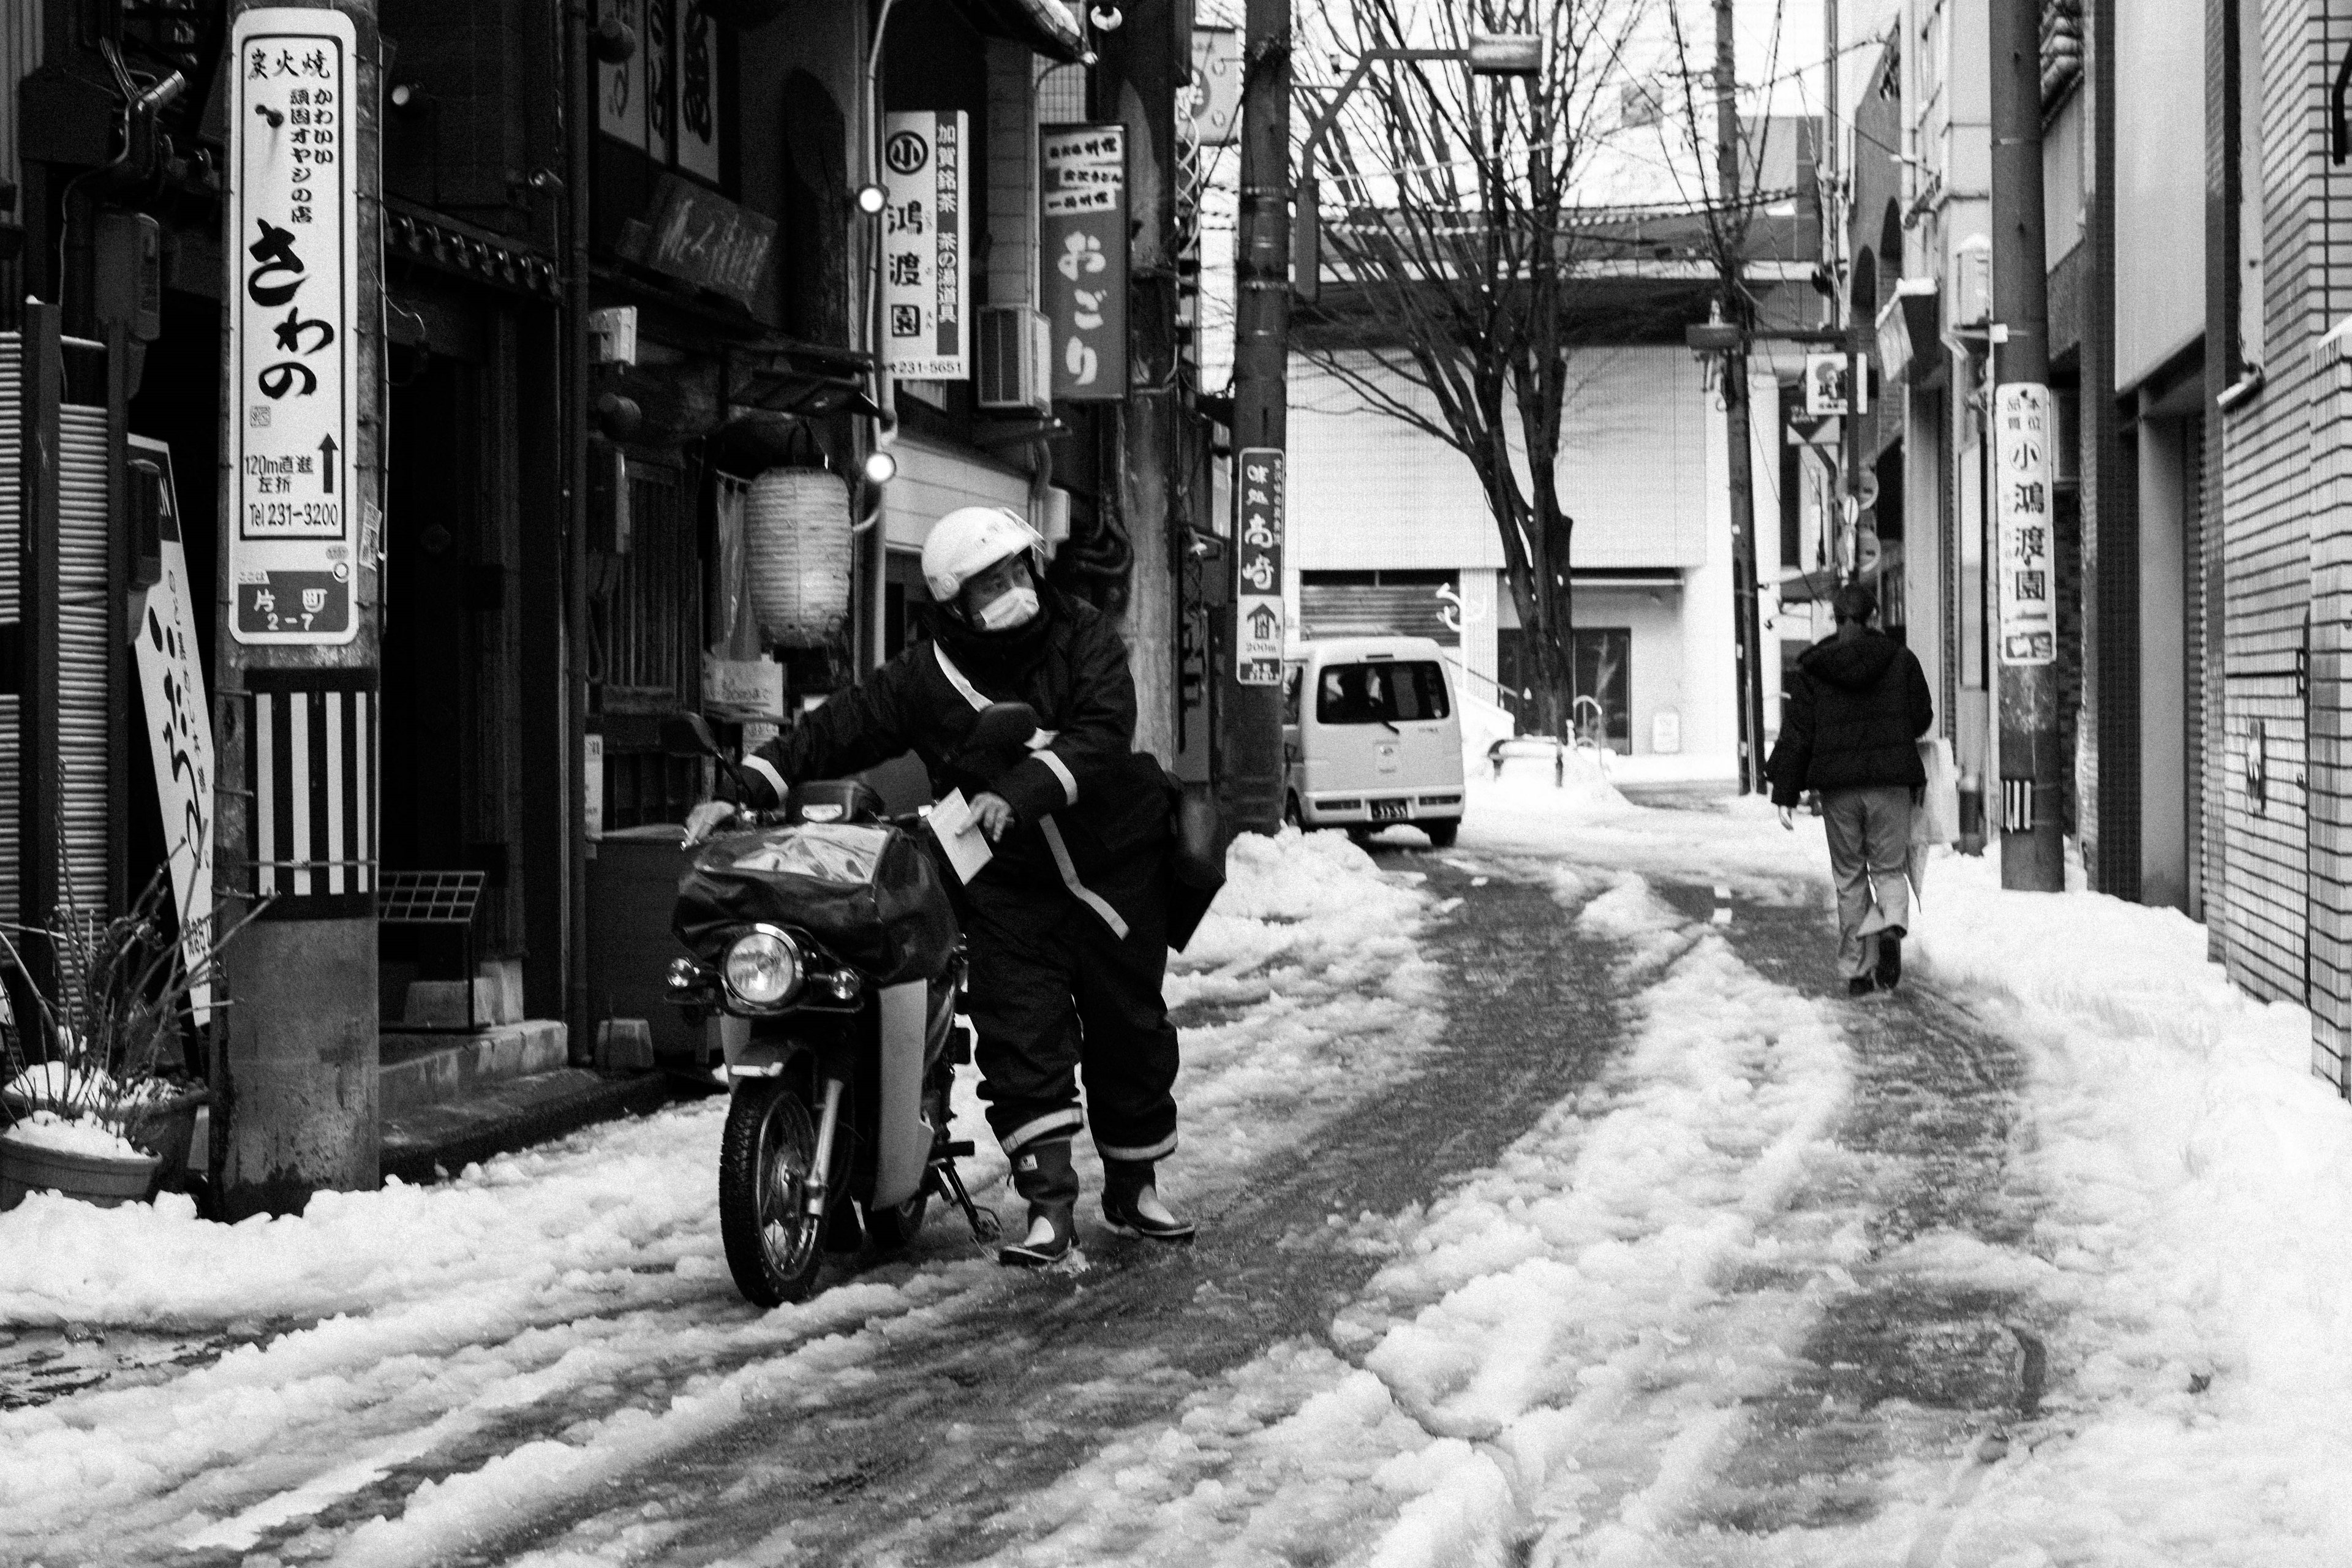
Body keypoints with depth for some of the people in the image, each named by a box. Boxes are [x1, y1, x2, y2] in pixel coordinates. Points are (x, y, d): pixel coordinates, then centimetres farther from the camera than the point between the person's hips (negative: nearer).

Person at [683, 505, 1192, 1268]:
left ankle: (1134, 1187, 27)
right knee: (1022, 1038, -12)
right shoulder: (927, 676, -5)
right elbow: (836, 730, -4)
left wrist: (1018, 793, -34)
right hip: (1010, 882, 0)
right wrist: (747, 791, -15)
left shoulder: (1085, 640, -8)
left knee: (1131, 1030, 10)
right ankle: (1048, 1203, -11)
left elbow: (1103, 734, -21)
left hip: (1113, 864, 0)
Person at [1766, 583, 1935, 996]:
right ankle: (1891, 926, -24)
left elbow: (1797, 734, 1)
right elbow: (1921, 718, 7)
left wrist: (1785, 794, 3)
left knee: (1849, 878, 10)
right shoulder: (1900, 659, 2)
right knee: (1889, 868, 8)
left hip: (1837, 786, 1)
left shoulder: (1813, 669, 2)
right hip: (1891, 781, 0)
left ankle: (1858, 971, 7)